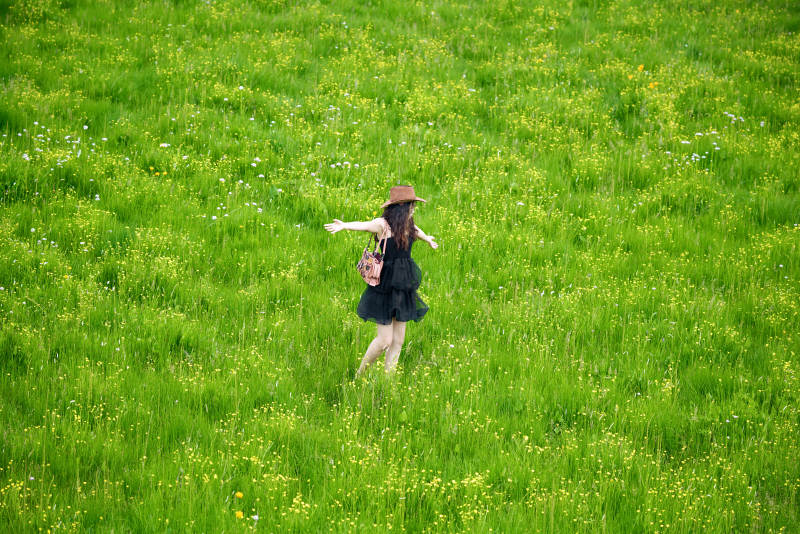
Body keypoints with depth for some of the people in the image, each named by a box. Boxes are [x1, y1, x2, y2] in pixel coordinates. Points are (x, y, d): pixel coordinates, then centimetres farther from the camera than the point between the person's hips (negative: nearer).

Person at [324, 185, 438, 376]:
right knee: (385, 340, -6)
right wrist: (343, 226, -51)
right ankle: (359, 375, 11)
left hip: (403, 289, 7)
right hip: (385, 288, -7)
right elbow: (364, 225, -30)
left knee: (398, 340, 8)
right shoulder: (382, 224, -12)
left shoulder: (407, 226, 10)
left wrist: (427, 239, 56)